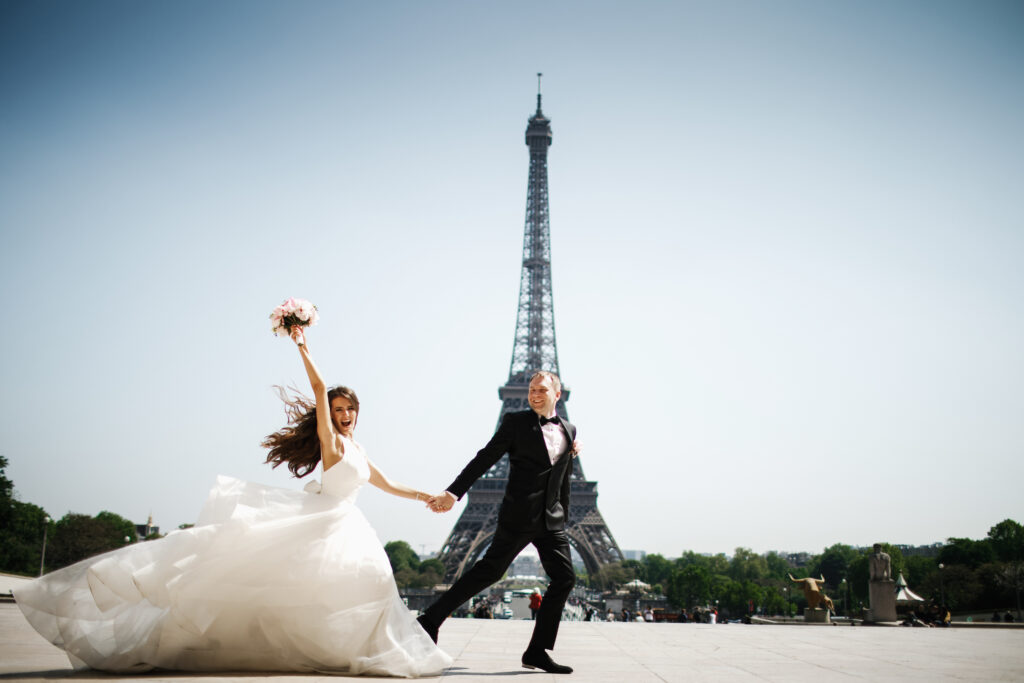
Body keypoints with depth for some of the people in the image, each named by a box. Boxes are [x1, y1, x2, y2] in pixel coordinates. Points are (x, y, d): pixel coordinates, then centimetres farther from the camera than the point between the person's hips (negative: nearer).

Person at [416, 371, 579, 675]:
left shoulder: (568, 429, 13)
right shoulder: (516, 422, -1)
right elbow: (484, 459, -4)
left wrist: (563, 518, 20)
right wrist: (454, 492, -11)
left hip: (552, 521, 5)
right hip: (519, 516, -5)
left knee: (564, 578, 0)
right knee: (490, 570, -7)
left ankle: (537, 652, 8)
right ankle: (431, 620, 3)